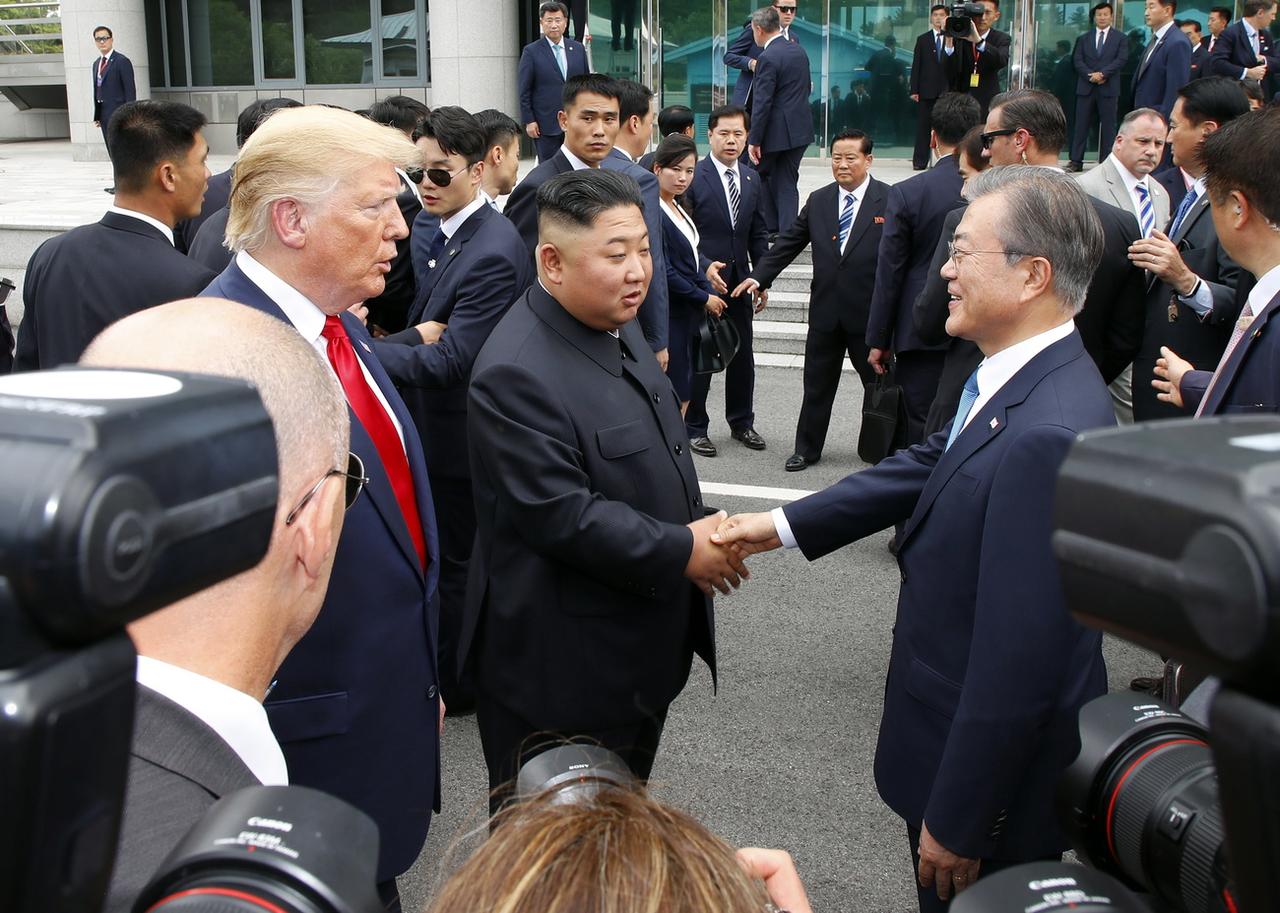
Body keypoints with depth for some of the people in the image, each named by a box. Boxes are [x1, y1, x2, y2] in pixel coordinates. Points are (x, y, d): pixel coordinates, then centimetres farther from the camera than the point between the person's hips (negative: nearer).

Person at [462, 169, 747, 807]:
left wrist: (698, 528, 4)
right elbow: (561, 516, -29)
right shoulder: (517, 373, -27)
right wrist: (682, 553, -20)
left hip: (640, 649, 9)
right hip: (562, 668, -9)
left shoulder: (615, 323, 4)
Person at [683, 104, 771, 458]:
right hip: (703, 283, -5)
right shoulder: (693, 177, -9)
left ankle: (741, 422, 29)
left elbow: (758, 234, 13)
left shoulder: (752, 179, 9)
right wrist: (705, 268, -22)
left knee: (743, 356, 13)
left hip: (741, 282, 6)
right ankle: (694, 428, 15)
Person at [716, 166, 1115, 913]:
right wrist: (787, 525, 9)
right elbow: (934, 464, 11)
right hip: (966, 731, 8)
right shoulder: (1030, 377, -4)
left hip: (995, 765, -8)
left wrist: (955, 823, -20)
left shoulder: (1047, 437, -33)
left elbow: (1016, 666, -30)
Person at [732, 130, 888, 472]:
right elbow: (788, 242, 9)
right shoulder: (818, 200, 8)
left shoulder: (889, 200, -5)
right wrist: (759, 277, -2)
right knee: (817, 385, 12)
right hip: (826, 311, 4)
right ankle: (807, 448, 25)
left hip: (869, 312, -3)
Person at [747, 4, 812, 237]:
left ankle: (770, 226, 17)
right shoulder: (799, 50, 9)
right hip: (800, 129, 7)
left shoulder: (768, 58, -17)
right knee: (787, 182, 10)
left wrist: (754, 140, -16)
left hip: (776, 131, -7)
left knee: (759, 175, 12)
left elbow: (762, 103, -19)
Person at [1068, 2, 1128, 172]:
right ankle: (1076, 161, 2)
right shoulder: (1084, 38, 13)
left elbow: (1121, 59, -4)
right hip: (1086, 87, 2)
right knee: (1081, 125, 0)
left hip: (1109, 88, -2)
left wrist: (1102, 74, -16)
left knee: (1108, 126, -1)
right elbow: (1077, 60, 4)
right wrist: (1091, 75, -12)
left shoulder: (1120, 38, 7)